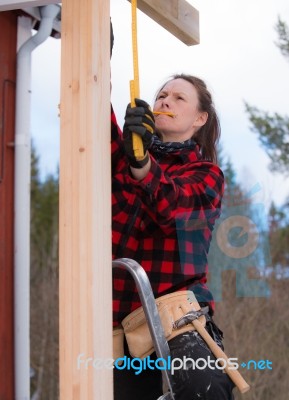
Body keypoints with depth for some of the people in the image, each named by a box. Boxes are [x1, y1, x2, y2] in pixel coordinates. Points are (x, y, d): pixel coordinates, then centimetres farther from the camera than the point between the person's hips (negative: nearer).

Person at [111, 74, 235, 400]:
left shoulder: (206, 175, 9)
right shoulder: (124, 158, 18)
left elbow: (172, 208, -14)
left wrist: (140, 162, -34)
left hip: (176, 314, -3)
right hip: (121, 321, 4)